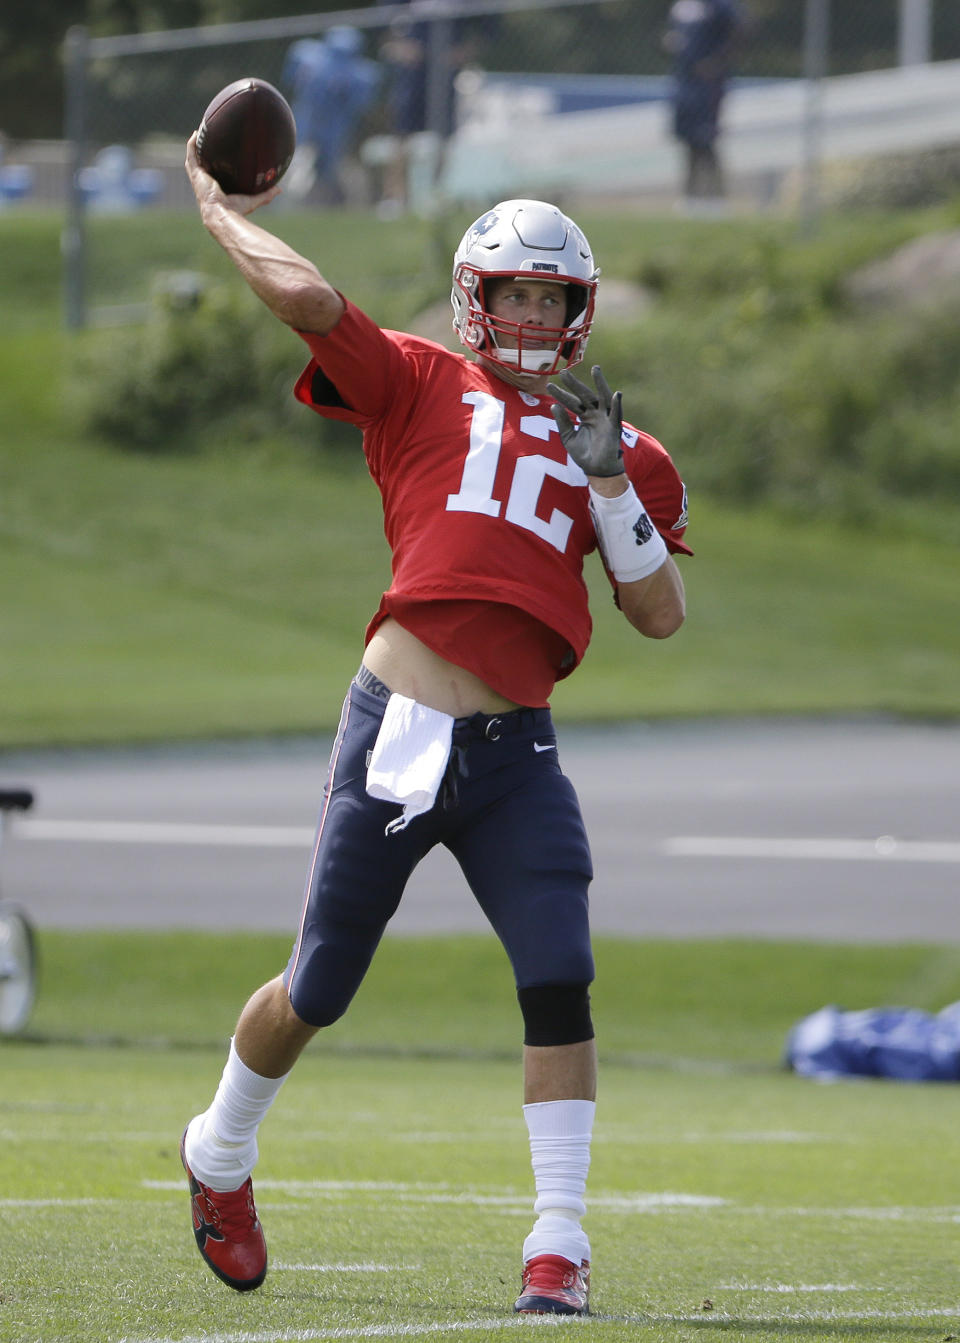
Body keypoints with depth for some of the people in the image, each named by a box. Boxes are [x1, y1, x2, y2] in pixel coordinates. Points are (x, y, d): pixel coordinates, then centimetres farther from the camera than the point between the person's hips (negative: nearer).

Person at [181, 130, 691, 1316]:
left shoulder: (612, 447, 16)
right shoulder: (420, 386, 6)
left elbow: (661, 615, 10)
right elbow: (308, 298, -8)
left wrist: (608, 480, 0)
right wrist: (218, 208, 3)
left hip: (517, 751, 2)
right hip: (399, 730, -2)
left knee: (559, 983, -12)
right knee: (318, 991, 8)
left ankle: (558, 1246, -7)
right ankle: (220, 1155, 36)